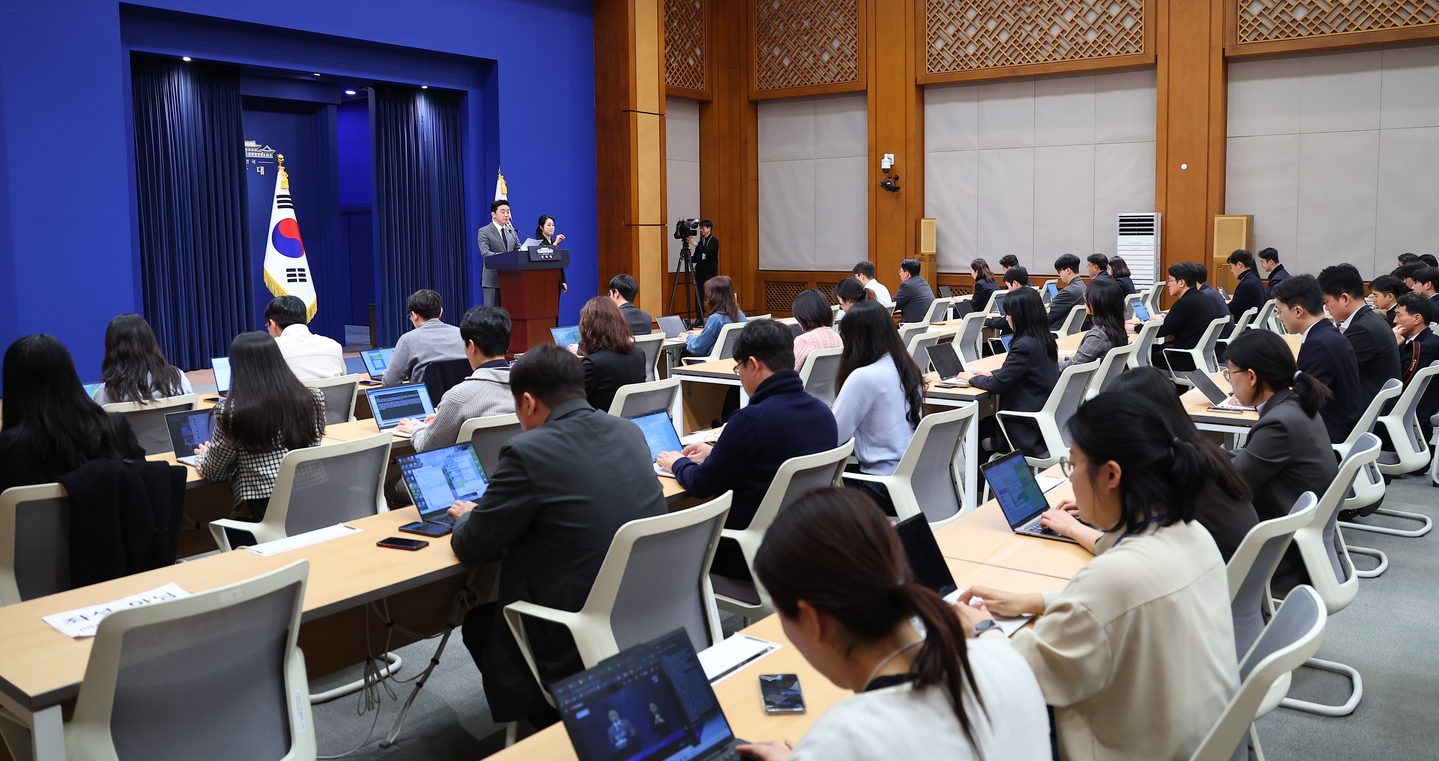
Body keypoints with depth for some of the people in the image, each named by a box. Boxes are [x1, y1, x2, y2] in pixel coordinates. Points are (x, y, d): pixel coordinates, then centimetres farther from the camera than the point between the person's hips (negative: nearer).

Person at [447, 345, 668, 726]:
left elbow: (471, 549, -6)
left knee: (477, 623, 23)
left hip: (577, 647, -7)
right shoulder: (629, 431, 2)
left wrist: (466, 517, 17)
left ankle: (551, 725, 25)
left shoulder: (528, 452, -19)